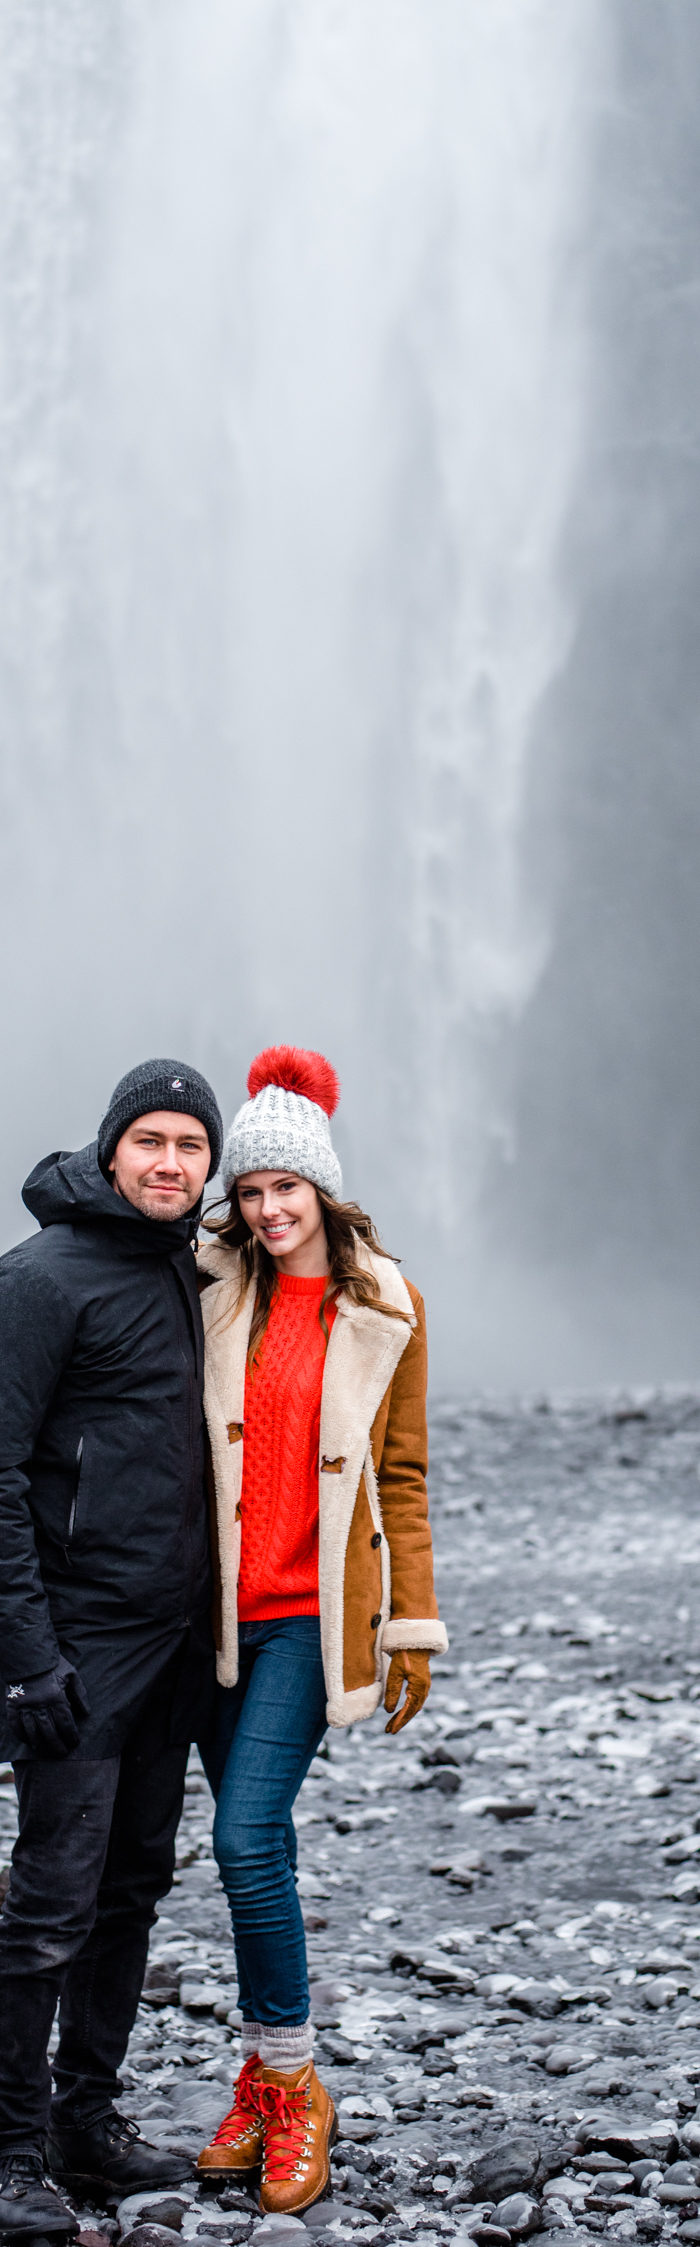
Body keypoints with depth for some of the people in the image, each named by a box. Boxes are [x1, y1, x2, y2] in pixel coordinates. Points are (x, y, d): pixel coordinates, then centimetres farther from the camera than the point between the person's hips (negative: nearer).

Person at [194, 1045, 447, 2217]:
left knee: (247, 1837, -13)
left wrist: (415, 1627, 2)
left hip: (312, 1611, -3)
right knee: (254, 1843, 9)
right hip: (222, 1607, 3)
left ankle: (293, 2085, 1)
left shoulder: (385, 1310, 1)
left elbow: (401, 1479, 5)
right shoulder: (213, 1289, 4)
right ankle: (261, 2079, 21)